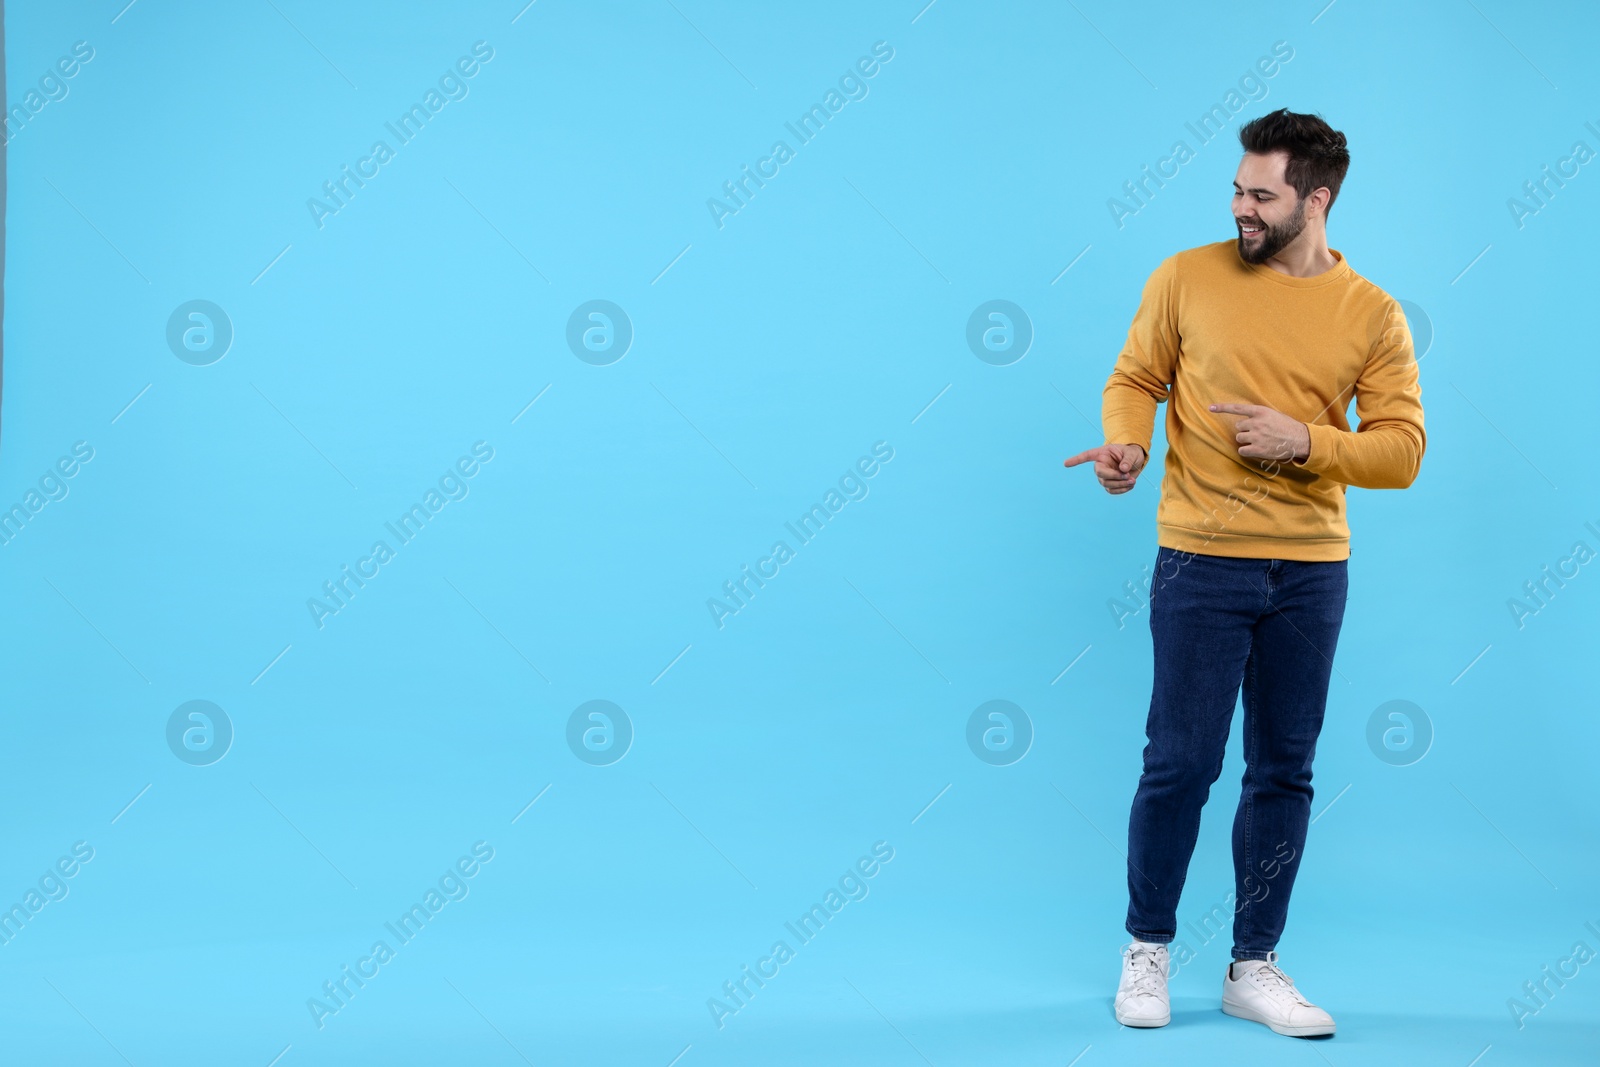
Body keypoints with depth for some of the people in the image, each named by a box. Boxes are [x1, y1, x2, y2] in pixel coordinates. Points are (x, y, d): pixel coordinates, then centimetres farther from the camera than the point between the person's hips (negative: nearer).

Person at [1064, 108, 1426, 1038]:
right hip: (1202, 561, -2)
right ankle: (1148, 948, 19)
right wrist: (1128, 442, -14)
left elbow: (1402, 450, -1)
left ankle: (1255, 967, 21)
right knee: (1180, 761, -1)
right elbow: (1135, 378, 7)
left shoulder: (1372, 314, 1)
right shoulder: (1188, 278, -1)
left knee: (1284, 772, 8)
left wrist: (1304, 441, -16)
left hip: (1312, 572, 2)